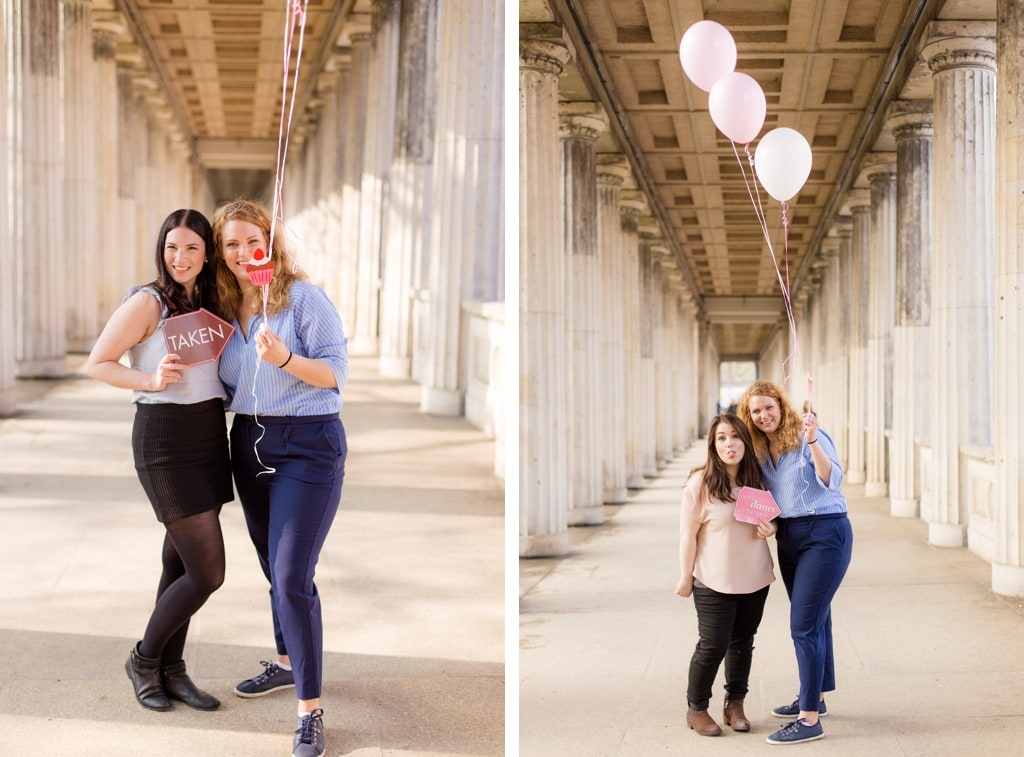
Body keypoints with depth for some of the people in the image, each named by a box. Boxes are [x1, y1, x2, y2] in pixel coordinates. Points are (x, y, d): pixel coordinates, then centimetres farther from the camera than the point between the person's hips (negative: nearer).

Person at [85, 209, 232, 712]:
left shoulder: (208, 305, 12)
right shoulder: (147, 302, -10)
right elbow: (96, 363, -7)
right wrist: (151, 380, -21)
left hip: (208, 434, 7)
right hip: (165, 438, -7)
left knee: (181, 562, 13)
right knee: (208, 572, -7)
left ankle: (170, 671, 24)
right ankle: (144, 659, 13)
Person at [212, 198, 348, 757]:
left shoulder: (304, 297, -10)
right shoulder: (225, 307, 8)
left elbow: (336, 372, -12)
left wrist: (284, 358, -27)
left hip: (307, 444, -6)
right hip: (250, 444, 7)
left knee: (292, 578, -11)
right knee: (274, 569, 17)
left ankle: (310, 710, -3)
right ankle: (287, 663, 39)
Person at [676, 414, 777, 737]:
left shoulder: (756, 478, 4)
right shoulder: (700, 482, -12)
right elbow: (688, 533, -9)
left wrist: (771, 528, -5)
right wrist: (685, 577, -8)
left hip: (754, 579, 5)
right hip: (714, 581, -5)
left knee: (743, 642, 13)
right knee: (713, 645, -2)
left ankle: (735, 704, 29)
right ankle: (696, 709, 16)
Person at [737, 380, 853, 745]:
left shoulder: (808, 437, -12)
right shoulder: (760, 451, 9)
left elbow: (832, 481, -24)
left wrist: (814, 442, -36)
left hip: (824, 533, -8)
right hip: (788, 537, 8)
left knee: (804, 624, -11)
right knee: (813, 619, 20)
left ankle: (810, 719, -7)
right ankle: (814, 697, 33)